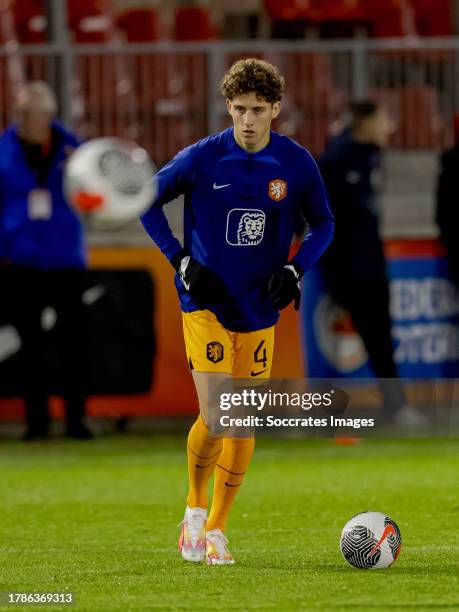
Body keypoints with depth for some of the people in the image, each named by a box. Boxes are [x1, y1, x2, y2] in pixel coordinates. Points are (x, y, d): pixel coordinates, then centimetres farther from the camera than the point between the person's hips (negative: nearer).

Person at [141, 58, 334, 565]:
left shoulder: (296, 163, -4)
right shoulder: (202, 158, -9)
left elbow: (323, 224, 10)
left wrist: (295, 268, -7)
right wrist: (181, 261, -7)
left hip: (260, 311, 3)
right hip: (206, 305, -3)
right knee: (214, 419, -14)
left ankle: (215, 529, 19)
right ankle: (195, 508, 12)